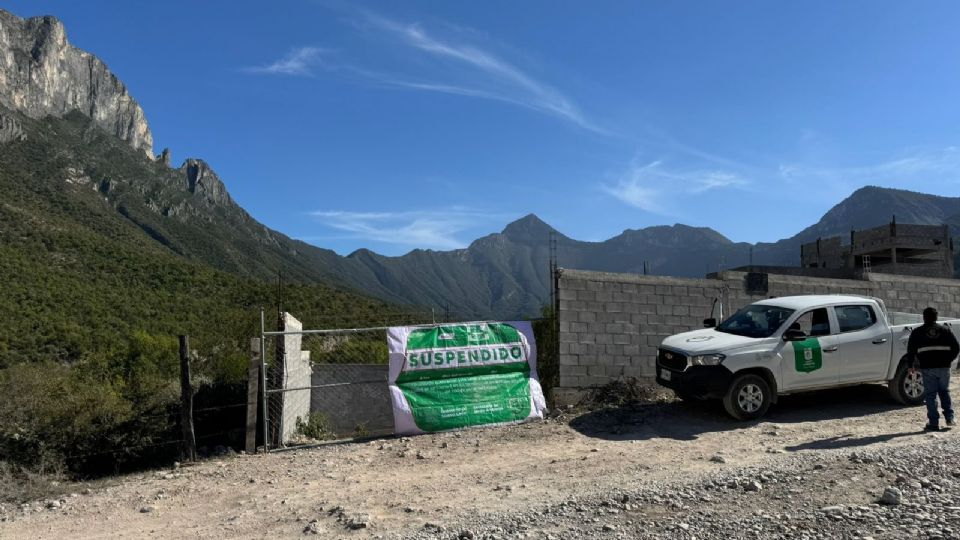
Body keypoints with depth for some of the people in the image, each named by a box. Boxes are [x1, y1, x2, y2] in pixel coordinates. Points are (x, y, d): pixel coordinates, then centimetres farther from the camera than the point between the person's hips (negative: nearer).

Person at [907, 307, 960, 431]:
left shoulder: (917, 332, 2)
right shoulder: (945, 330, 9)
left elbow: (911, 350, -1)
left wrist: (910, 365, 12)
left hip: (927, 367, -3)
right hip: (944, 367, 3)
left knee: (930, 394, 2)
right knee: (944, 391, 20)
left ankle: (933, 423, 1)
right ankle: (949, 417, 12)